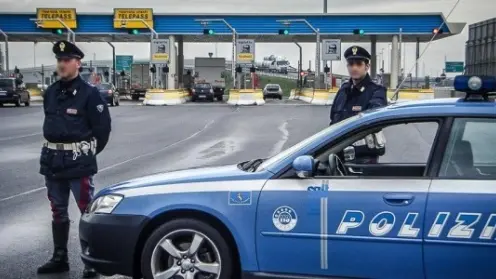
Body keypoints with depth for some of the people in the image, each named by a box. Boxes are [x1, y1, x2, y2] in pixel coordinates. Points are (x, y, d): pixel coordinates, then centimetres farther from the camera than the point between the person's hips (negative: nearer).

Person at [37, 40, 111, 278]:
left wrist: (88, 152, 1)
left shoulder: (89, 93, -10)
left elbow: (103, 126, -7)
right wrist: (55, 149, 16)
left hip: (78, 161, -6)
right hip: (52, 160, 7)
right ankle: (59, 258, 26)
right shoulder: (50, 93, 8)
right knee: (58, 211, 14)